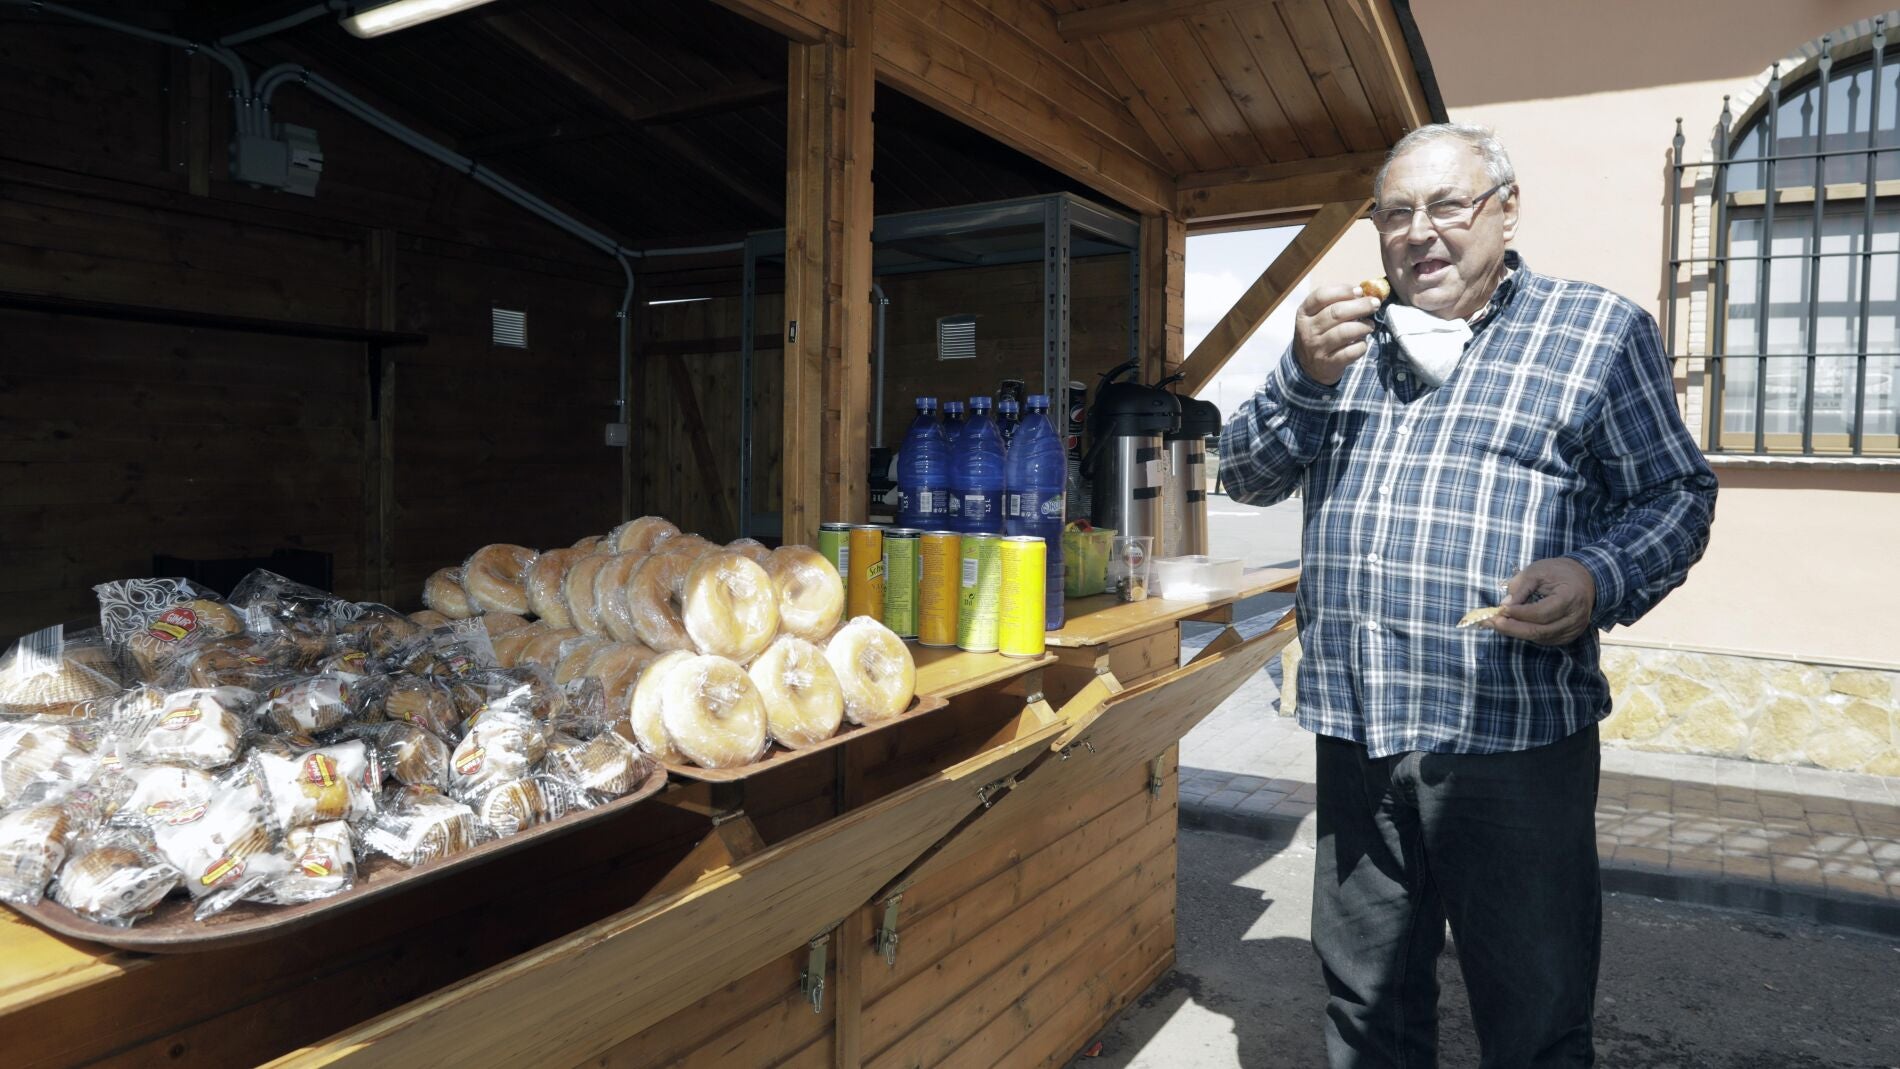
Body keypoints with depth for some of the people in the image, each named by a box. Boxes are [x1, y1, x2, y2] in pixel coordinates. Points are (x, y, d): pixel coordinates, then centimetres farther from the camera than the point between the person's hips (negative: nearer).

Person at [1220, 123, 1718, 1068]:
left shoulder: (1598, 330, 3)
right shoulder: (1344, 336, 14)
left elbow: (1676, 493, 2)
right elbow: (1246, 477, 9)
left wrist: (1599, 580, -18)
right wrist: (1306, 379, -9)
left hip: (1515, 742, -3)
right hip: (1354, 737, 4)